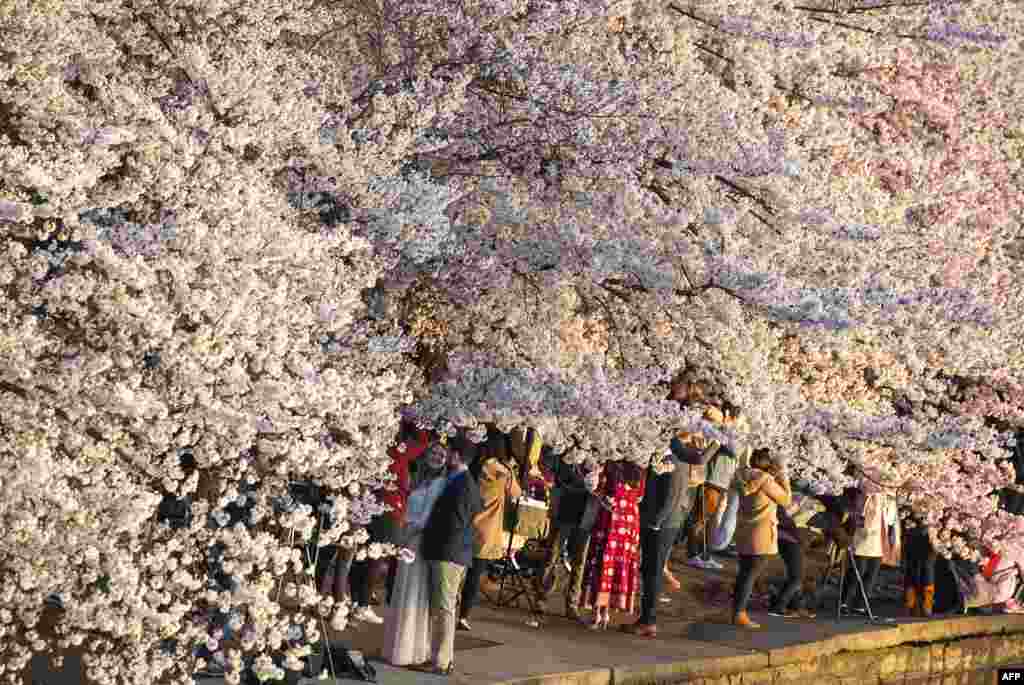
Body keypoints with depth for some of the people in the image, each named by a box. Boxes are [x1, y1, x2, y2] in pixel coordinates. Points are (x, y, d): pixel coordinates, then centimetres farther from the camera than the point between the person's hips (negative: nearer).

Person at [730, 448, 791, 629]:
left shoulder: (743, 476, 4)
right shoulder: (766, 479, -17)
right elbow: (785, 499, -8)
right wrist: (781, 475, -3)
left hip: (744, 530, 8)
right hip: (761, 532, -8)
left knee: (744, 573, 16)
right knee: (751, 575, -3)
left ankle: (737, 612, 18)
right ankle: (739, 615, -4)